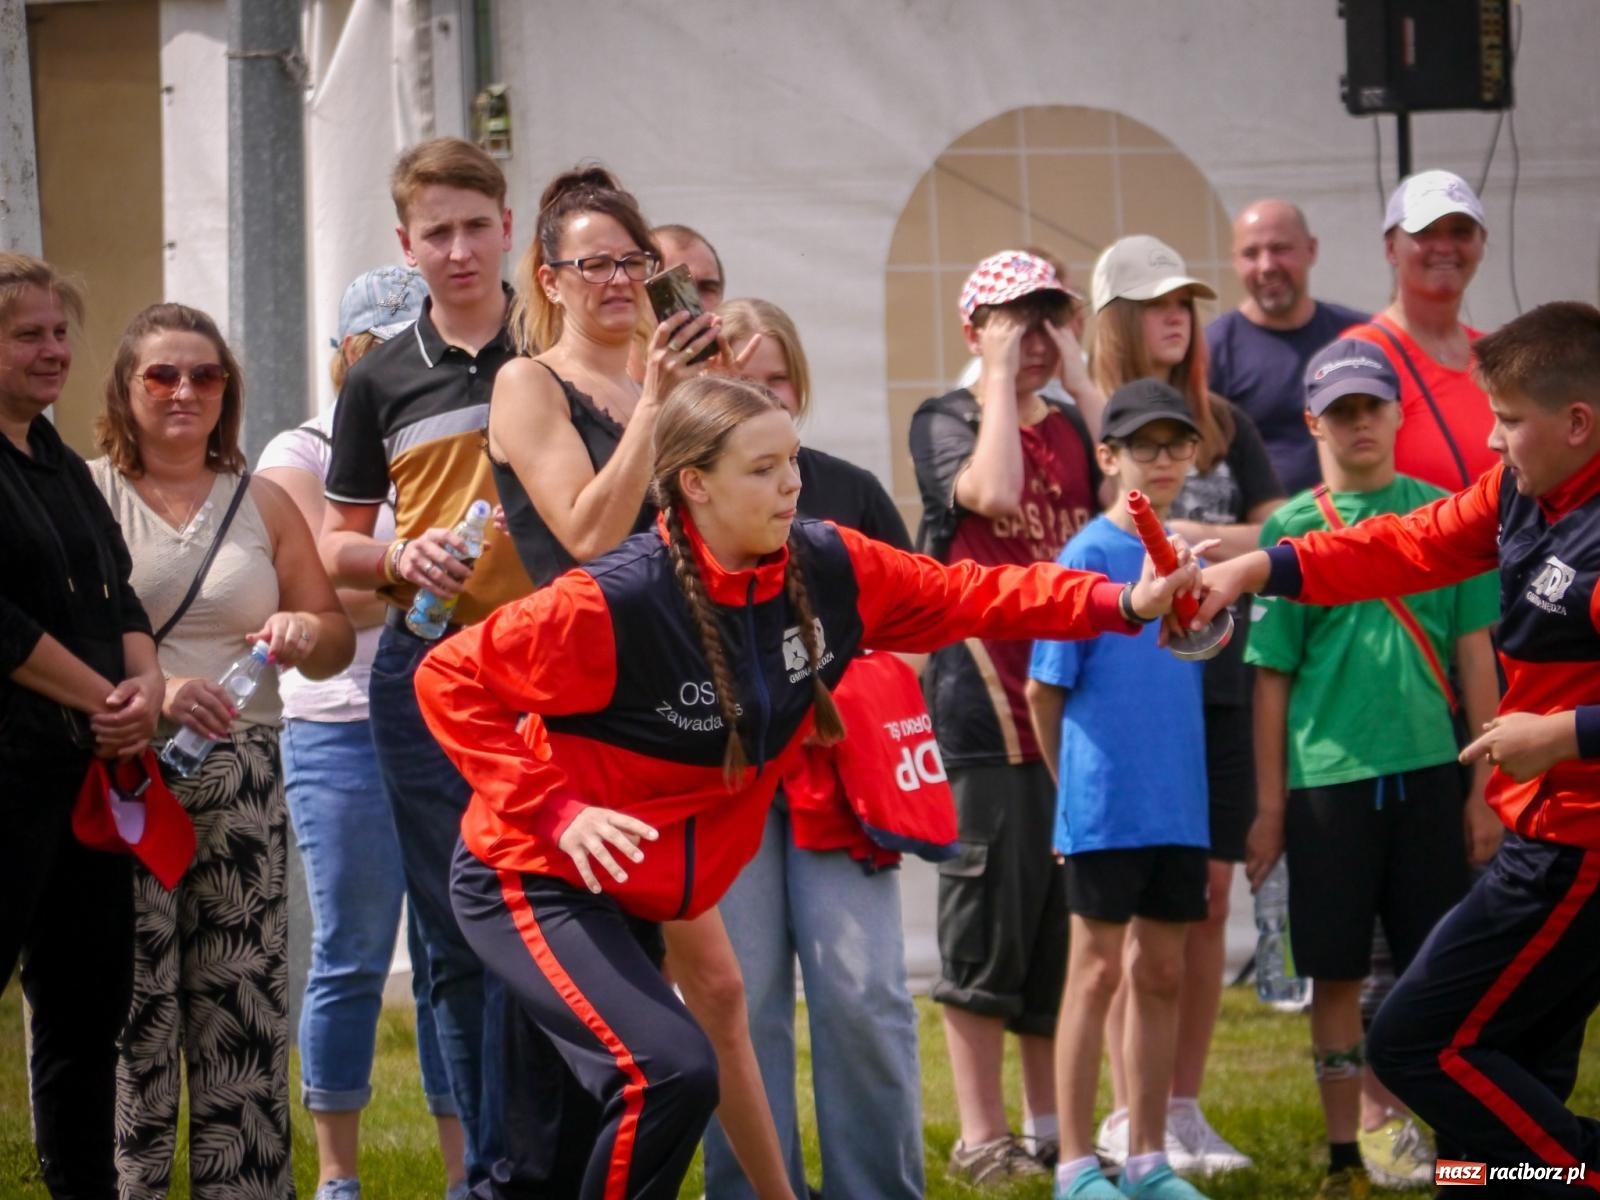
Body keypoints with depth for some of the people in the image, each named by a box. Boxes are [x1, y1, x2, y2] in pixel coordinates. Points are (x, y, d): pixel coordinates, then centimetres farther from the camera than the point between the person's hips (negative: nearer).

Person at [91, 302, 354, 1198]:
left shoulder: (262, 503, 16)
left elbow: (337, 643, 18)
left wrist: (305, 632, -6)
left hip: (241, 778, 3)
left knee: (244, 1005, 0)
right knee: (130, 1015, -8)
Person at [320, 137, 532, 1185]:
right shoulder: (382, 381, 9)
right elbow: (338, 546, 13)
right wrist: (401, 558, -8)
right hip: (427, 673, 2)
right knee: (455, 937, 5)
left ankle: (506, 1165, -1)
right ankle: (492, 1160, 14)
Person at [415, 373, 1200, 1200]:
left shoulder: (826, 568, -7)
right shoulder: (616, 603, -25)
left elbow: (959, 597, 4)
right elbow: (449, 680, -19)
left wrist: (1121, 604, -6)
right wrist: (552, 808, -24)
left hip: (637, 888, 7)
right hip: (536, 880, -7)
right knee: (669, 1074, -25)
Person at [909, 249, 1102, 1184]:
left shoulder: (1071, 428, 15)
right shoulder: (947, 421, 0)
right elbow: (992, 493, -20)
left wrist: (1080, 376, -4)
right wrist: (1001, 378, -11)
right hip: (986, 688, -5)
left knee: (1064, 916, 9)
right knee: (990, 910, -5)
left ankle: (1049, 1126, 17)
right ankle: (982, 1135, 0)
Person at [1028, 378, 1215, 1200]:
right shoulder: (1088, 556, -8)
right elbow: (1045, 689, -5)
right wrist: (1078, 784, 2)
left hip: (1179, 804, 5)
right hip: (1105, 806, -5)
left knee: (1162, 972, 9)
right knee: (1098, 972, -1)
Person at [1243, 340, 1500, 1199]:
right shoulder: (1288, 530, 3)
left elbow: (1473, 655, 6)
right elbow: (1271, 680, 4)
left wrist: (1484, 786, 2)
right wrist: (1268, 807, 2)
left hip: (1427, 773, 1)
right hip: (1326, 777, -1)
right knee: (1337, 974, 4)